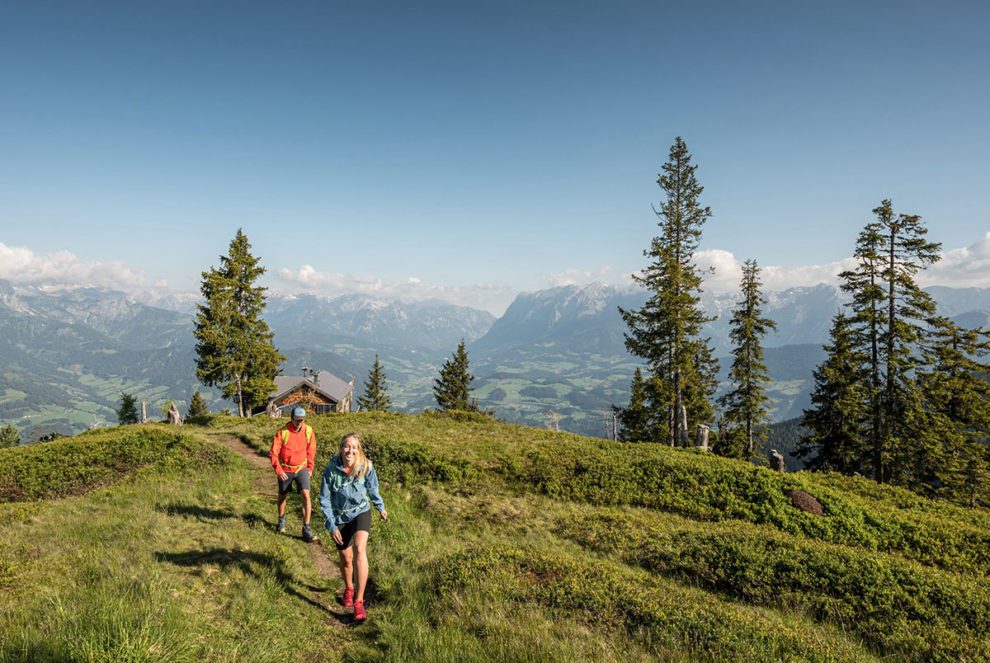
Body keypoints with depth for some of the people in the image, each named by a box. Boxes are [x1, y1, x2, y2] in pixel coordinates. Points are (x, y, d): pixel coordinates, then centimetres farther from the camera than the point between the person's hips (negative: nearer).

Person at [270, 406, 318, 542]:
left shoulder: (308, 430, -8)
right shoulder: (282, 432, -15)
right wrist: (278, 470, -18)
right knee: (282, 496, 17)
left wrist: (310, 468, 5)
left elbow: (311, 451, 6)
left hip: (302, 468, 0)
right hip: (285, 470, 0)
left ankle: (306, 528, -10)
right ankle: (281, 521, 45)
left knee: (306, 495, -16)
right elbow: (273, 453, -10)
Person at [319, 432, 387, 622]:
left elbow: (372, 489, 2)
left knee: (359, 549, -25)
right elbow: (324, 499, -10)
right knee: (346, 559, 14)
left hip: (361, 512, -1)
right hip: (339, 517, 1)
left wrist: (381, 508, 16)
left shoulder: (366, 467, -18)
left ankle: (359, 602, -21)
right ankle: (348, 589, 46)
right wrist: (331, 526, -11)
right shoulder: (331, 469, -21)